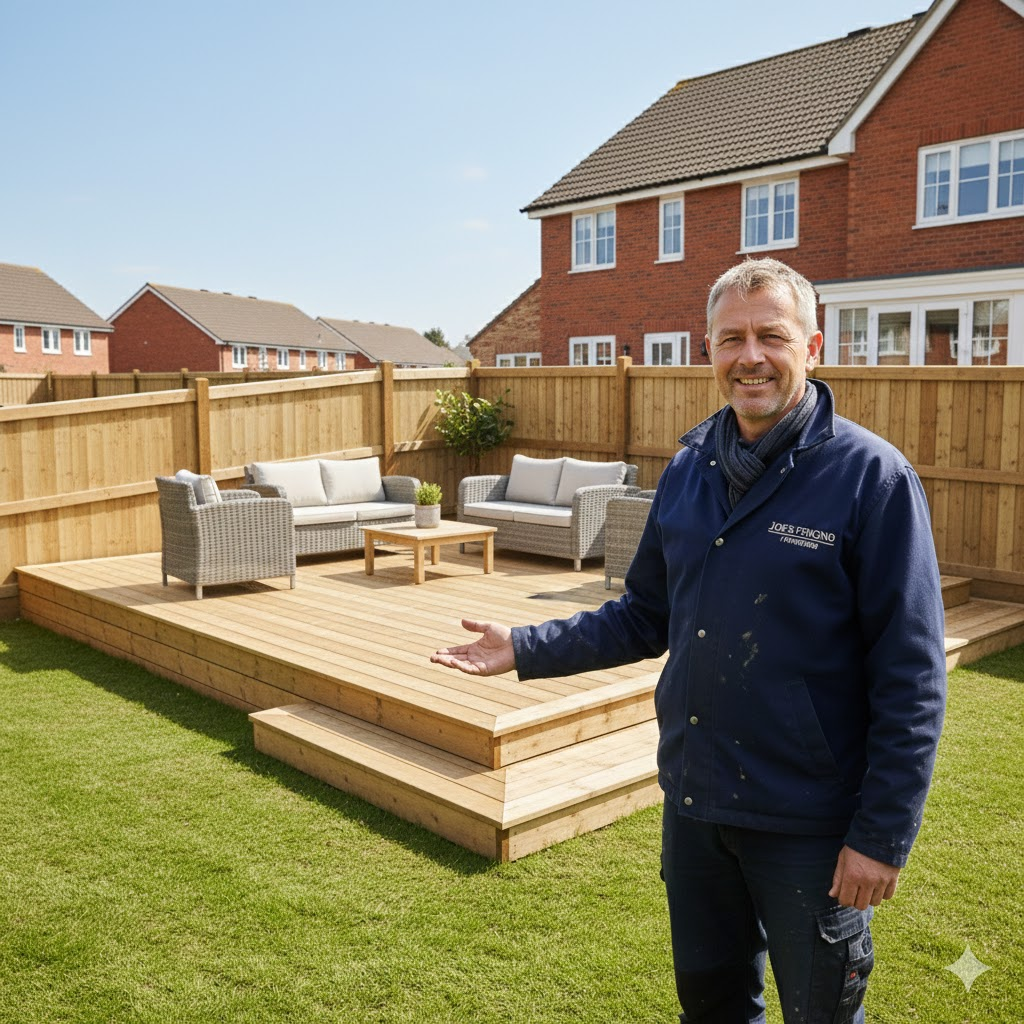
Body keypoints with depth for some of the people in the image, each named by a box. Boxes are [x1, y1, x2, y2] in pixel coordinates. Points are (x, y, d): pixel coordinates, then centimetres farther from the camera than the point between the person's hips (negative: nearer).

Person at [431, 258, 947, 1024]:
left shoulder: (872, 476, -15)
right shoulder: (689, 466, 2)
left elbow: (911, 679, -14)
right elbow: (648, 615, 10)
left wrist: (883, 835, -15)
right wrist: (526, 649, 2)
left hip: (807, 825, -5)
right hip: (693, 803, 5)